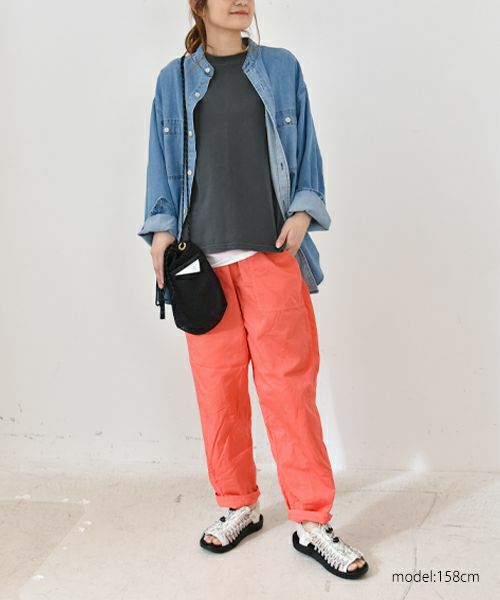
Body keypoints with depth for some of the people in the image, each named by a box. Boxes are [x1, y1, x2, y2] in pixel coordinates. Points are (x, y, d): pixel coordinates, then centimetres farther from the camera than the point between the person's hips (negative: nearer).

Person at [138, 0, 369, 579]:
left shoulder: (281, 68, 12)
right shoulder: (174, 80, 13)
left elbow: (306, 153, 11)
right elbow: (162, 163, 13)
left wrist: (302, 213, -4)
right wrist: (162, 231, 1)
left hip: (272, 251, -1)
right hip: (203, 257, 1)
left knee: (289, 384, -3)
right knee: (217, 385, 4)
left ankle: (312, 522, 8)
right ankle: (238, 506, 21)